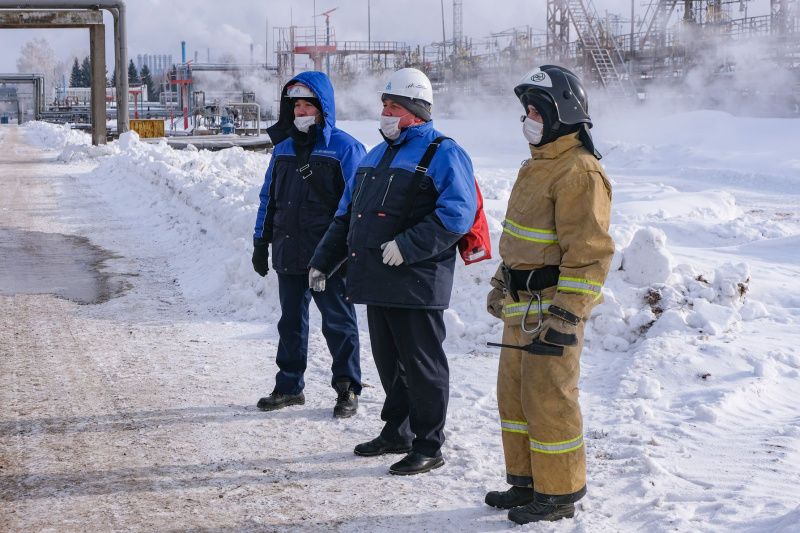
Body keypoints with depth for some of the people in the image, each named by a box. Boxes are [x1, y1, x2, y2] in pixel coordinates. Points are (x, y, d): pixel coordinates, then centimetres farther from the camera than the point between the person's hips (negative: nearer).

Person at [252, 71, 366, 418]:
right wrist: (261, 243, 14)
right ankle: (289, 387, 23)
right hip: (288, 255, 6)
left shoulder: (344, 149, -5)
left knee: (337, 321, 2)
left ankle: (347, 389, 12)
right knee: (291, 321, 13)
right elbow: (269, 198, 18)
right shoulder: (283, 149, 13)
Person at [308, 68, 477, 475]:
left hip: (417, 282, -8)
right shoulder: (375, 157, 21)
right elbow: (347, 214, 26)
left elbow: (456, 214, -19)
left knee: (420, 365, -1)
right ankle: (396, 433, 30)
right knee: (388, 361, 16)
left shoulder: (443, 155, -6)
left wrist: (408, 245, -24)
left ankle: (428, 446, 7)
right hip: (377, 280, 8)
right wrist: (324, 260, 21)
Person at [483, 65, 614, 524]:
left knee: (549, 400, -4)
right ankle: (526, 481, 28)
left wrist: (565, 313, -23)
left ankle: (560, 492, 8)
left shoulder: (580, 172, -16)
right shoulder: (538, 165, 16)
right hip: (523, 306, 10)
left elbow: (590, 252, -21)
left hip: (554, 306, -10)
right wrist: (502, 285, 26)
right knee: (514, 394, 16)